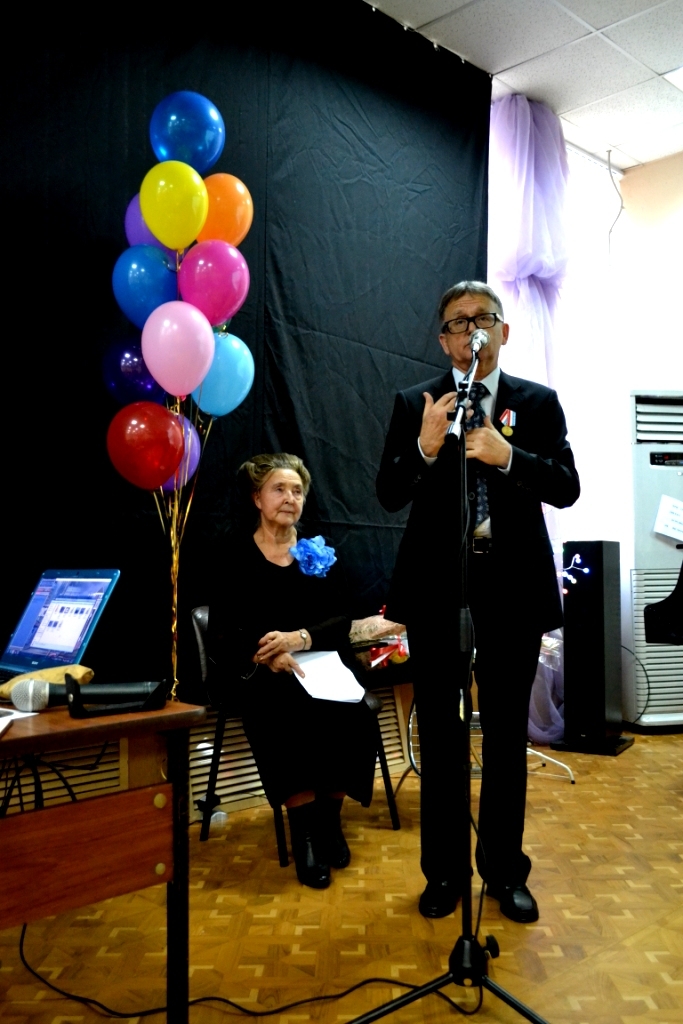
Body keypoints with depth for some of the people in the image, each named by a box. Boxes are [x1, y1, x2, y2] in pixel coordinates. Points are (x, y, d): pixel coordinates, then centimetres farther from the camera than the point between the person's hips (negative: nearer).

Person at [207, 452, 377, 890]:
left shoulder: (320, 552, 12)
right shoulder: (235, 553, 3)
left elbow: (342, 619, 2)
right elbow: (223, 630, -7)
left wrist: (299, 638, -19)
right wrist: (266, 655, -27)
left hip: (319, 662, 3)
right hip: (255, 671, -2)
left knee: (354, 716, -27)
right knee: (288, 715, -34)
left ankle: (330, 815, -5)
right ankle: (303, 825, -18)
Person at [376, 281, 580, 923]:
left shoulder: (538, 402, 5)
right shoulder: (415, 404, 4)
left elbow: (566, 488, -4)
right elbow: (389, 495, -2)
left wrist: (508, 456, -20)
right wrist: (426, 446, -20)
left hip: (512, 586, 0)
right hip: (436, 586, 0)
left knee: (506, 737, 11)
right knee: (439, 737, 10)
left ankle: (505, 871, 28)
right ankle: (443, 872, 26)